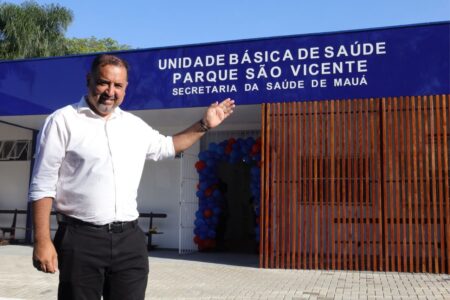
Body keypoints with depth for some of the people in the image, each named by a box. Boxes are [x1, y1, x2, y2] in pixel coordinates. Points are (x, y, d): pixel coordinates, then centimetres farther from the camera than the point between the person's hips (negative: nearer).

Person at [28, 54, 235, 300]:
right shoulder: (63, 121, -4)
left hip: (129, 238, 5)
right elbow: (43, 186, -6)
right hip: (80, 238, -4)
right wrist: (42, 240, -13)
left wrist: (204, 125, 23)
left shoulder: (135, 125, 12)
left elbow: (167, 146, 30)